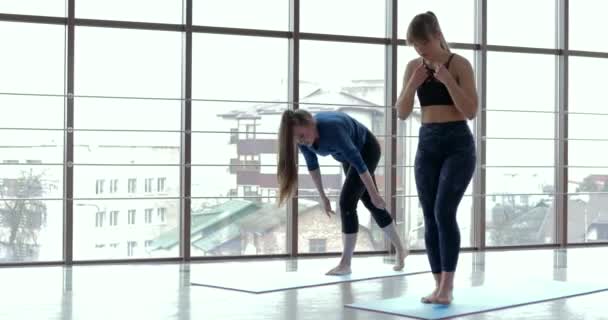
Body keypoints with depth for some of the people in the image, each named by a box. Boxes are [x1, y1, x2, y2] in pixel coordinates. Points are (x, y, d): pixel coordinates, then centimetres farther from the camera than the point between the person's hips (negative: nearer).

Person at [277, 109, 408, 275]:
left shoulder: (332, 129, -41)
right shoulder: (304, 137, -21)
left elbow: (358, 162, -33)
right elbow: (312, 165, -3)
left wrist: (374, 194, -25)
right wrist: (323, 197, 3)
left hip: (367, 150, -7)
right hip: (348, 154, 7)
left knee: (347, 202, -16)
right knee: (372, 205, 15)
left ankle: (345, 263, -9)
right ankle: (400, 250, 30)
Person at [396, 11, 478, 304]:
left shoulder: (459, 64, -6)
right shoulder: (413, 67, 8)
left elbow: (471, 112, -11)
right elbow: (402, 113, 6)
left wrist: (447, 80, -20)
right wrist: (412, 85, -9)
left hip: (458, 144, -5)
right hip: (427, 145, 5)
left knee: (444, 211, -17)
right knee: (430, 218, 1)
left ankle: (448, 286, -12)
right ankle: (438, 286, 8)